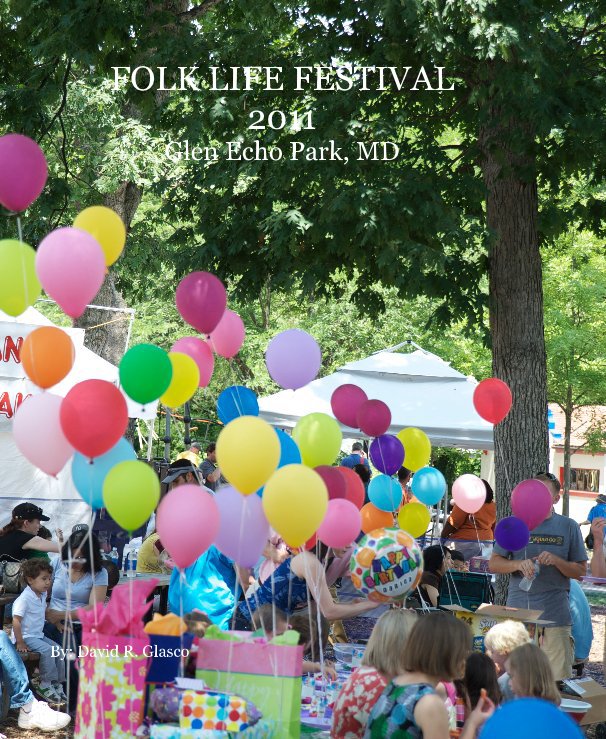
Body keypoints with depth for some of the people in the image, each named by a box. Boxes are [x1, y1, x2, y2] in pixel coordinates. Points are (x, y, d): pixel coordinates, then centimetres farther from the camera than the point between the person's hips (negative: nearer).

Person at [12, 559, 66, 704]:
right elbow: (16, 621, -22)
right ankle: (45, 685, -15)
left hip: (38, 635, 9)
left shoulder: (42, 595, 6)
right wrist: (20, 642, -22)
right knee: (47, 650, -25)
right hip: (26, 637, -9)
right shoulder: (24, 598, -20)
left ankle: (57, 683, 5)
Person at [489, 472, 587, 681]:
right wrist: (518, 564, -12)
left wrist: (556, 560, -12)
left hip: (555, 615, -1)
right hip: (517, 612, 1)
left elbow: (580, 571, 6)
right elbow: (493, 564, 7)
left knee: (558, 679, -3)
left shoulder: (568, 527, 6)